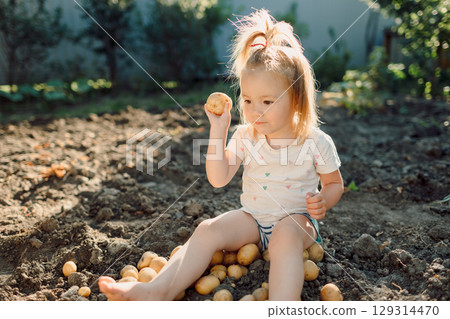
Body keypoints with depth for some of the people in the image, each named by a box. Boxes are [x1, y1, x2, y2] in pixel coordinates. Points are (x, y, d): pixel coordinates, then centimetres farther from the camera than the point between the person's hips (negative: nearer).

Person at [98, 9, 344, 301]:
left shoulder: (317, 142, -9)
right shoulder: (245, 136, -2)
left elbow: (335, 183, 6)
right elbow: (219, 179, -11)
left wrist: (323, 202, -17)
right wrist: (218, 129, -16)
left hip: (296, 220, -3)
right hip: (253, 218, 3)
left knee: (286, 233, -36)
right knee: (209, 229, -19)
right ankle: (157, 291, -26)